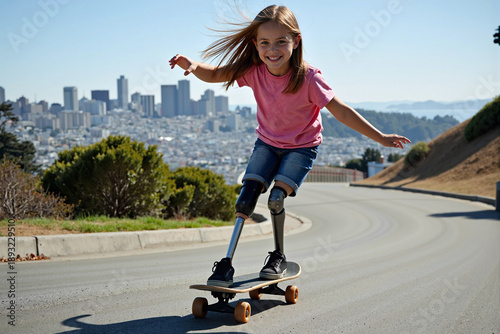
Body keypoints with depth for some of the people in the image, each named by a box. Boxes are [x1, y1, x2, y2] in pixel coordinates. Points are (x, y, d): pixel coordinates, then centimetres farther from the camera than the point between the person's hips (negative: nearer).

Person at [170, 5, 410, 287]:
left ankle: (279, 257, 4)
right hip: (268, 142, 3)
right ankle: (227, 264, -6)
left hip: (302, 147, -3)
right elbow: (214, 75, -14)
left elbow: (341, 111, -21)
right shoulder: (254, 71, -16)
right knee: (247, 195, -12)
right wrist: (193, 65, -37)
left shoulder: (308, 78, -25)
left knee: (276, 197, -21)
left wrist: (381, 138, -20)